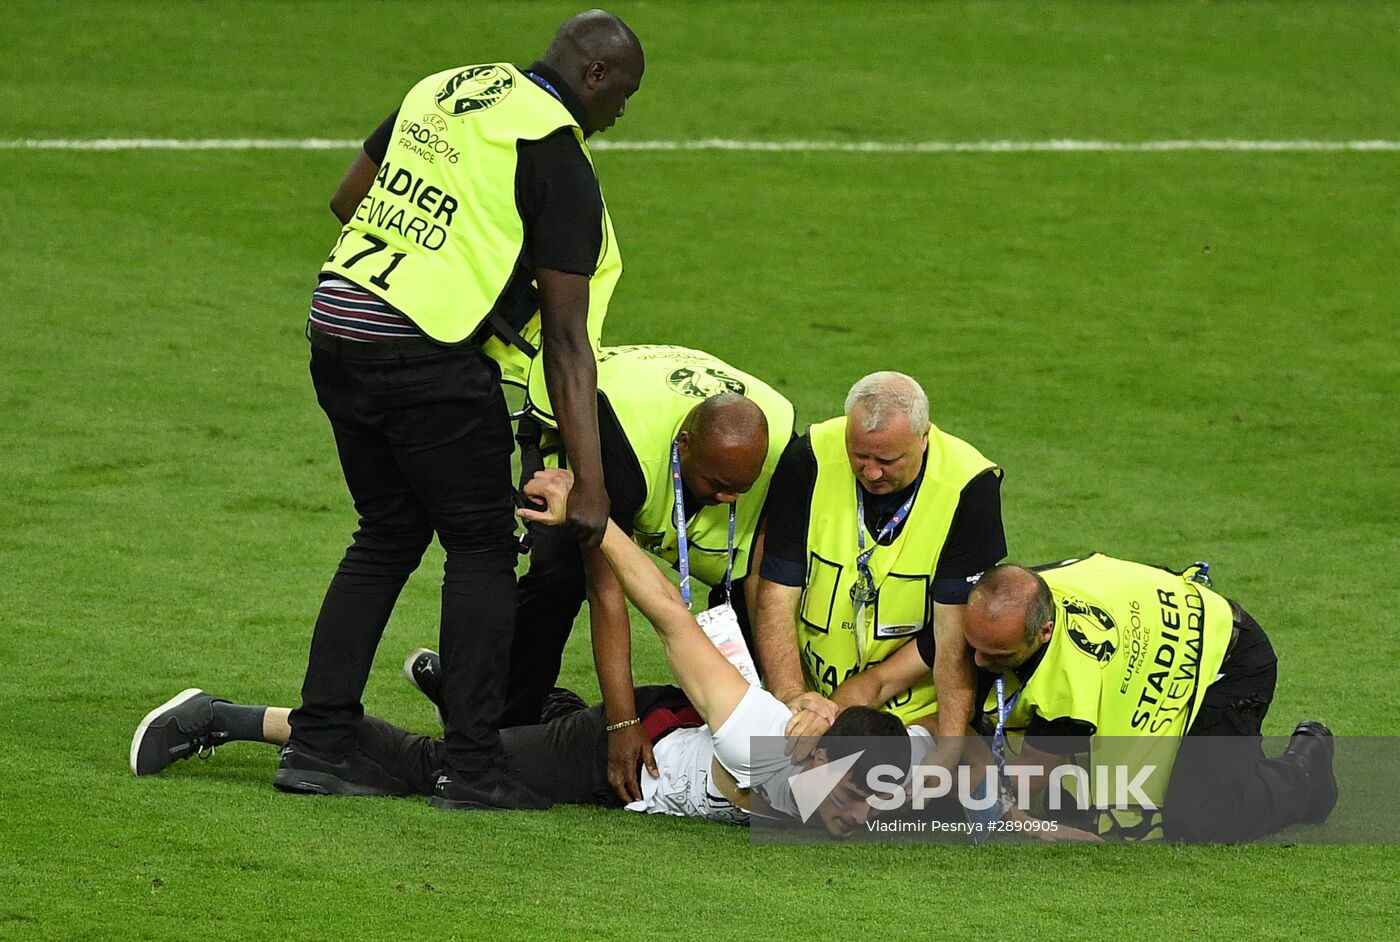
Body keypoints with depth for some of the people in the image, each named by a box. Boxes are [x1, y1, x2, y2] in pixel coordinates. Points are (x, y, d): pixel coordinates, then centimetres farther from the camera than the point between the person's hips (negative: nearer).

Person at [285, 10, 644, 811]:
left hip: (335, 324, 7)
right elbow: (566, 342, -9)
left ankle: (319, 744, 16)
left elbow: (348, 199, 25)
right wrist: (589, 483, -7)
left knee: (389, 535, 19)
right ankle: (475, 767, 3)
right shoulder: (557, 160, -6)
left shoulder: (445, 91, 15)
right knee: (482, 547, 6)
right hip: (426, 355, -7)